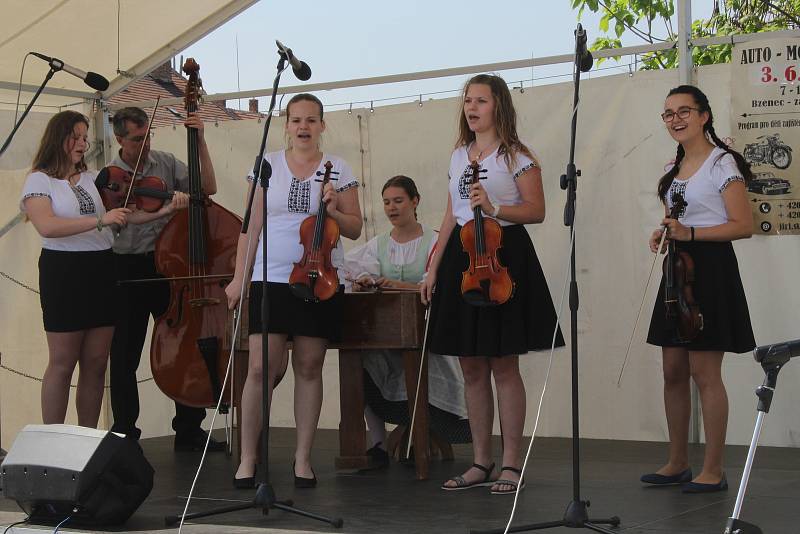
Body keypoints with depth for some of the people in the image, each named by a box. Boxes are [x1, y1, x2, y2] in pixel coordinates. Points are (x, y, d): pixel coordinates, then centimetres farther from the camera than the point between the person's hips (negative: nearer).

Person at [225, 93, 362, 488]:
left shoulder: (338, 169, 7)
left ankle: (303, 458, 13)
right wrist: (239, 278, 2)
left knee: (309, 368, 4)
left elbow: (355, 229, 8)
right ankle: (248, 458, 3)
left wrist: (333, 211, -12)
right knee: (261, 369, -7)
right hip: (270, 279, 0)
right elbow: (252, 226, 8)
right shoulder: (267, 165, 8)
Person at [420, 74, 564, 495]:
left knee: (504, 366, -5)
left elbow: (536, 210, -6)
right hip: (462, 258, 6)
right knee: (472, 368, 7)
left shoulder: (516, 156, -2)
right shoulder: (458, 156, 16)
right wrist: (433, 268, 13)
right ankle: (481, 463, 15)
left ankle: (511, 465, 2)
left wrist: (494, 209, -21)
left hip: (503, 256, -6)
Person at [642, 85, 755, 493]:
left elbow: (743, 226, -13)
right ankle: (677, 463, 19)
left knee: (705, 373, -7)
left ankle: (713, 472, 0)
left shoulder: (722, 163, -7)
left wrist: (690, 233, -20)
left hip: (710, 268, -8)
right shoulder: (677, 168, 17)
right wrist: (666, 233, 7)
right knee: (673, 372, 9)